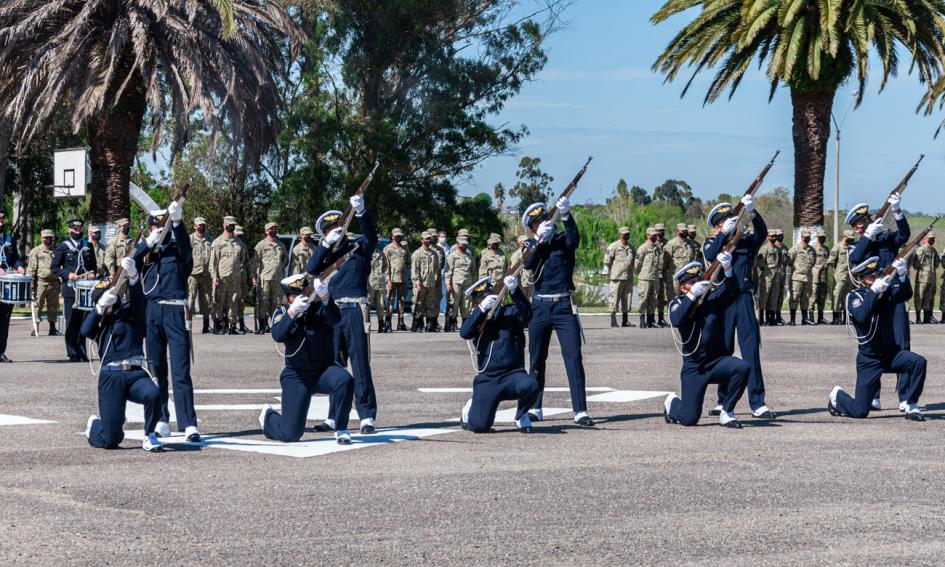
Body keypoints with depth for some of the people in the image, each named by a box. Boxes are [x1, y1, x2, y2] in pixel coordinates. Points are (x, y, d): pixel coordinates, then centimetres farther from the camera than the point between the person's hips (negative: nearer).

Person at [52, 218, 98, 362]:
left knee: (83, 321, 5)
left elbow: (94, 266, 22)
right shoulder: (63, 247, 4)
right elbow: (55, 268, 2)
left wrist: (92, 273, 0)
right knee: (71, 323, -4)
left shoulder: (88, 246, 14)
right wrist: (68, 274, -14)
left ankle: (82, 353, 12)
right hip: (70, 289, -3)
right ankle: (73, 354, 0)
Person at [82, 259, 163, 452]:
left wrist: (133, 276, -26)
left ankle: (149, 436, -10)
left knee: (153, 394, -36)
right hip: (111, 377, 0)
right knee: (110, 441, -4)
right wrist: (100, 307, -14)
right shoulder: (100, 323, 19)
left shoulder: (130, 312, 15)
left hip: (136, 373, 0)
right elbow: (86, 330, -3)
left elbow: (138, 299, -7)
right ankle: (95, 425, 35)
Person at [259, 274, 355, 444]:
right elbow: (278, 336, -20)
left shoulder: (319, 308, -5)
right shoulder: (282, 311, -1)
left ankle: (340, 430, -17)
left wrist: (325, 298, -46)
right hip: (296, 377, 0)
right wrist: (291, 313, -36)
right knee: (290, 434, -3)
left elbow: (335, 320, -28)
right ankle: (268, 417, 33)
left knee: (345, 380, -35)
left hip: (324, 370, 0)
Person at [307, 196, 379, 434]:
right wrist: (326, 244, -14)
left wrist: (361, 212, -31)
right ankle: (336, 416, 16)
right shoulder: (326, 253, 15)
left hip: (354, 309, -5)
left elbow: (371, 237, -15)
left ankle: (367, 416, -8)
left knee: (360, 363, -8)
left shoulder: (358, 247, 6)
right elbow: (311, 269, -3)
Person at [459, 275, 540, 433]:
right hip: (487, 378, 1)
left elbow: (526, 314, -15)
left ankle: (521, 416, -1)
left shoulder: (509, 312, 7)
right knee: (479, 426, -13)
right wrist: (482, 308, -19)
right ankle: (471, 408, 26)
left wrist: (514, 291, -29)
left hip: (513, 374, -1)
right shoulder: (477, 318, 12)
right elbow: (464, 333, -10)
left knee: (530, 386, -35)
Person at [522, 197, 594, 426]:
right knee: (537, 359, 10)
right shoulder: (531, 245, 9)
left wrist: (566, 216, -33)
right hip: (540, 306, 2)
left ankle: (580, 411, -10)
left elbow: (574, 240, -19)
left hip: (565, 306, -2)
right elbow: (528, 264, -12)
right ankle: (534, 408, 22)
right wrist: (540, 241, -25)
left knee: (574, 357, -9)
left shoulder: (562, 240, 5)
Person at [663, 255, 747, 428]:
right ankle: (672, 402, 30)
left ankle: (726, 412, -11)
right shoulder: (678, 303, 0)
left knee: (743, 368, -30)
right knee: (688, 419, -7)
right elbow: (676, 321, -22)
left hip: (718, 361, 2)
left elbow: (733, 292, -15)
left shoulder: (713, 298, 4)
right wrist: (692, 295, -28)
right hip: (694, 367, -2)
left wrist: (728, 270, -32)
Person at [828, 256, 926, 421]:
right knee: (860, 411, -4)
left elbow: (906, 295, -20)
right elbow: (861, 316, -30)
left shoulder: (888, 291, 1)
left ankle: (911, 407, -12)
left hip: (891, 353, 4)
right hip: (869, 359, -4)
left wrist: (902, 275, -35)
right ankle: (837, 395, 29)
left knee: (918, 362, -26)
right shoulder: (854, 296, -9)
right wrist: (874, 291, -34)